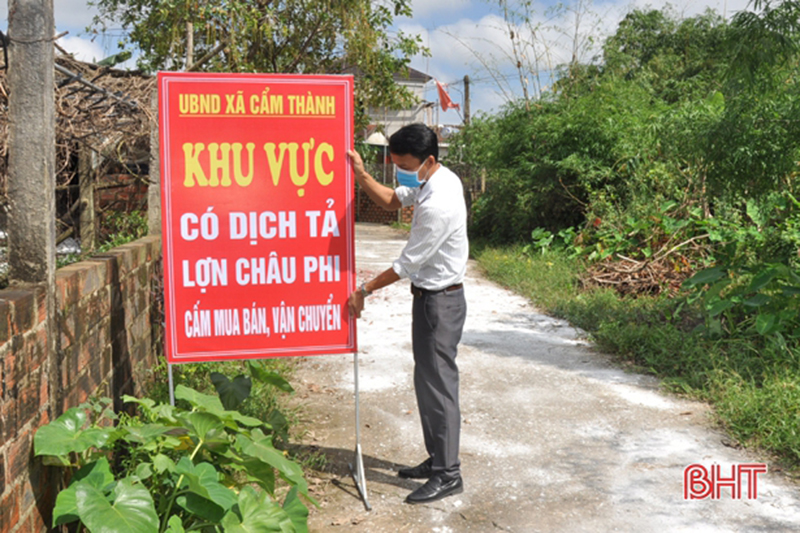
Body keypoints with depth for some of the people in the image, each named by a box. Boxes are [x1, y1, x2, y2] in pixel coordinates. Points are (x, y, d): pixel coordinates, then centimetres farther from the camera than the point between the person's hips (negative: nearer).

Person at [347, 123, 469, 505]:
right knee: (427, 380, 16)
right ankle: (437, 459, 28)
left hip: (440, 301, -10)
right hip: (430, 296, 10)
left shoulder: (438, 204, -27)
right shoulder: (434, 179, 3)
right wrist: (362, 177, 4)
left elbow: (407, 265, -21)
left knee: (438, 384, -3)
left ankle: (448, 474, 7)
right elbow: (392, 201, 20)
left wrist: (365, 290, -10)